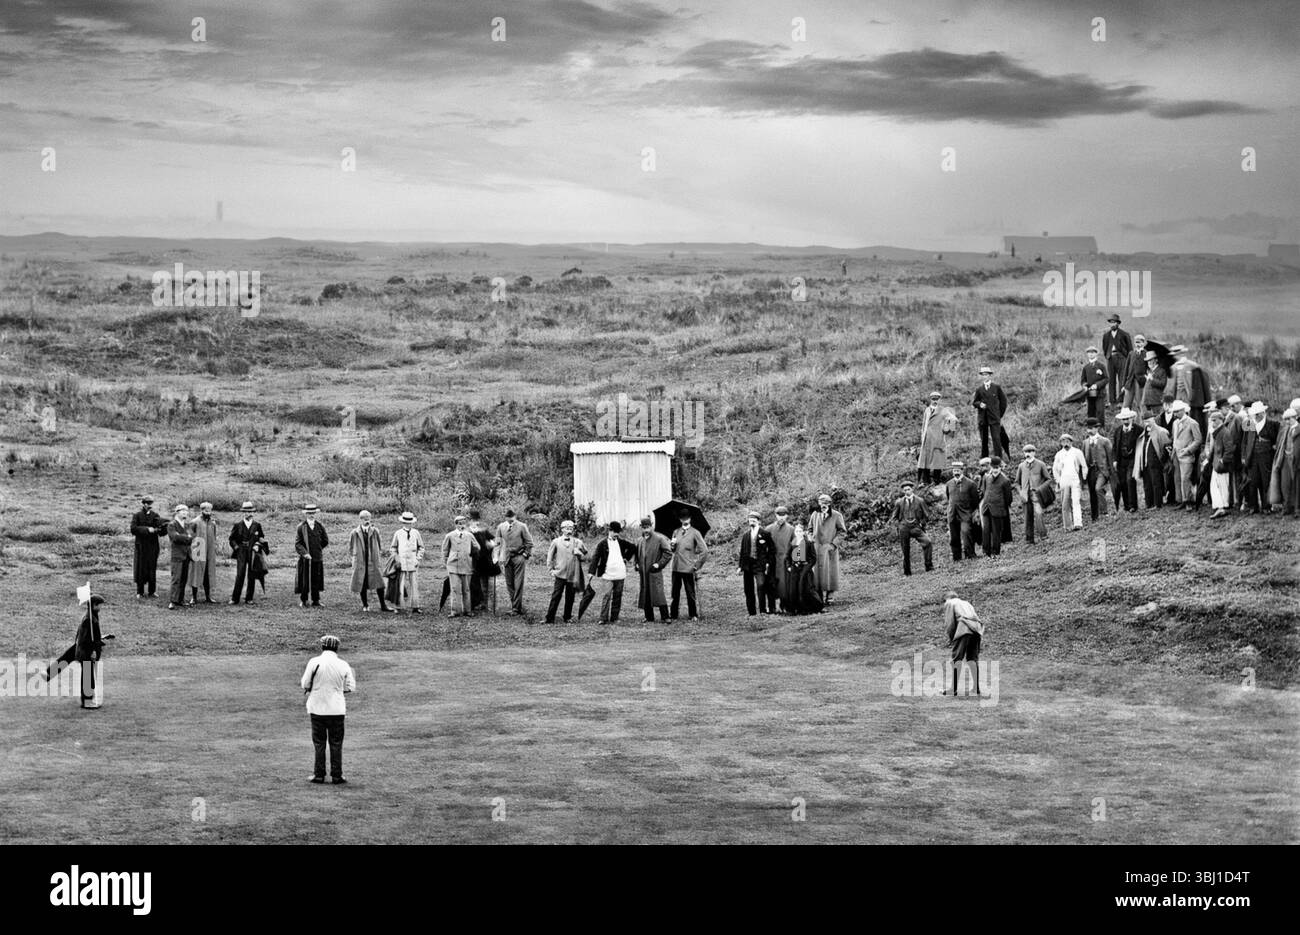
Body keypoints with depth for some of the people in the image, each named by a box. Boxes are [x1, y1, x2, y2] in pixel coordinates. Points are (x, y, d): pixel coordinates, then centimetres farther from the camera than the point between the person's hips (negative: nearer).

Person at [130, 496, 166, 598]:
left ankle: (152, 592, 10)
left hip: (153, 546, 2)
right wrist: (147, 529, -21)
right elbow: (133, 529, -12)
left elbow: (161, 532, 0)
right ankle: (140, 592, 10)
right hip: (141, 546, -2)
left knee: (152, 569, 3)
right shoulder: (137, 516, 2)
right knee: (141, 569, 0)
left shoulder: (155, 516, 8)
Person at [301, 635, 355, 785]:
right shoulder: (343, 665, -4)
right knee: (336, 743, 8)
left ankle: (319, 775, 9)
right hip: (337, 709, 1)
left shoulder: (314, 662, -8)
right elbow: (351, 687, 1)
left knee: (319, 742, 8)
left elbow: (305, 685, -8)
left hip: (317, 708, -1)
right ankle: (336, 775, 8)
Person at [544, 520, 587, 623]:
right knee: (556, 596, -6)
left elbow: (584, 556, 12)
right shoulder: (556, 542, 4)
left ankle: (568, 618, 17)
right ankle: (550, 618, -3)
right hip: (560, 574, -2)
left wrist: (579, 554, -9)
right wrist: (551, 569, 4)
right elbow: (550, 556, 10)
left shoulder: (577, 542, 7)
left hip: (573, 575, 2)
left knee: (570, 597, 6)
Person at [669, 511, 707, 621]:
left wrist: (697, 566, -6)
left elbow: (704, 551, -5)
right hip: (676, 568, 4)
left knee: (690, 593, 1)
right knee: (675, 593, 5)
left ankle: (693, 615, 10)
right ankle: (673, 615, 11)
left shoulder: (695, 533, -2)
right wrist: (673, 545, -4)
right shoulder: (676, 532, 12)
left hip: (688, 569, -4)